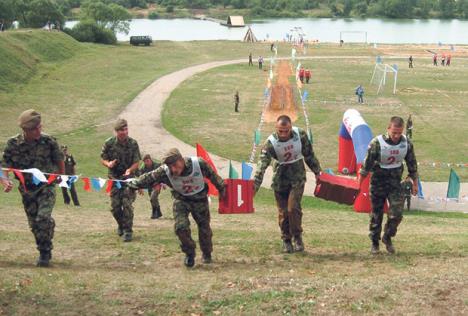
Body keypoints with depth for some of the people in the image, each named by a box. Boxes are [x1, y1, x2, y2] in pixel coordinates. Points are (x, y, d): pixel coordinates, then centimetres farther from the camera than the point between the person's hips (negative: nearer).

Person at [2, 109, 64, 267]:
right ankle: (44, 251, 29)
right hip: (27, 190, 3)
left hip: (46, 187, -3)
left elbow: (59, 161, 3)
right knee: (34, 224, 9)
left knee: (43, 218, -21)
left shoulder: (49, 141, -13)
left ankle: (45, 253, -5)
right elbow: (6, 166, -5)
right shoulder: (13, 144, -10)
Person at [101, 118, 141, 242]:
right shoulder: (109, 143, -4)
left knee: (127, 204, -12)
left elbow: (137, 162, -5)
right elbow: (103, 159, 4)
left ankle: (128, 231, -4)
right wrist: (108, 164, -19)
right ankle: (121, 225, 30)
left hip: (128, 177, -1)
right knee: (115, 206, 3)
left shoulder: (133, 143, -6)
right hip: (114, 177, 2)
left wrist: (130, 170, -25)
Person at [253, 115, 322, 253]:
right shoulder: (270, 143, -20)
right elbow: (262, 165, -26)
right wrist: (255, 185, -36)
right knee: (283, 211, 4)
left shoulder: (300, 135, -14)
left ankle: (297, 236, 7)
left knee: (293, 208, -13)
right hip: (280, 178, 0)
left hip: (297, 176, 0)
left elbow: (309, 155, 3)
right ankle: (286, 240, 21)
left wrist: (317, 172, 11)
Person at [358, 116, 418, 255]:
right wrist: (358, 185, -10)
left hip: (395, 181, 2)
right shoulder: (377, 143, -19)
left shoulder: (407, 143, -8)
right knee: (376, 214, 6)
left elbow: (412, 164, 6)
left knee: (397, 214, -8)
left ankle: (387, 237, 17)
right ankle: (374, 242, 22)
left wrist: (415, 184, 11)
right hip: (378, 181, -2)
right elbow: (367, 164, -12)